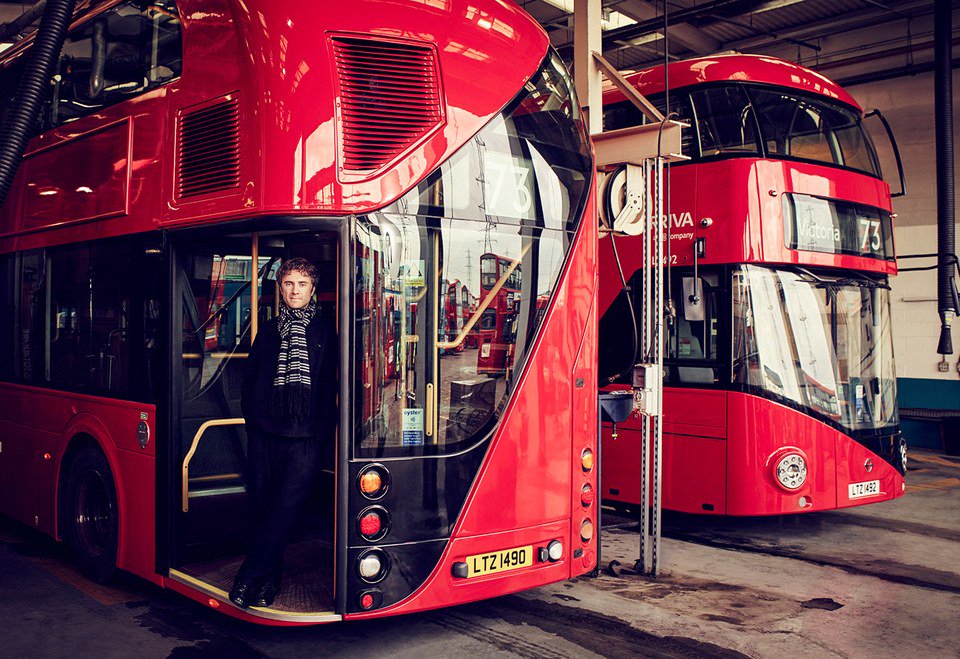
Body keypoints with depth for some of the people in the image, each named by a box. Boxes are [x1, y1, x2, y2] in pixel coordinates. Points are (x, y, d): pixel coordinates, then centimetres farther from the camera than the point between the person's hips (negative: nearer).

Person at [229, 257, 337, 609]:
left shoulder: (324, 334, 7)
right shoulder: (268, 331, 16)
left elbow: (332, 388, 3)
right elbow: (250, 378, 18)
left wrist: (323, 429, -4)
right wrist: (252, 415, 6)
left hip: (305, 437, -3)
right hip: (264, 434, 3)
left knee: (285, 507, -9)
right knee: (261, 506, 5)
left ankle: (250, 578, -1)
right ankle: (269, 578, 18)